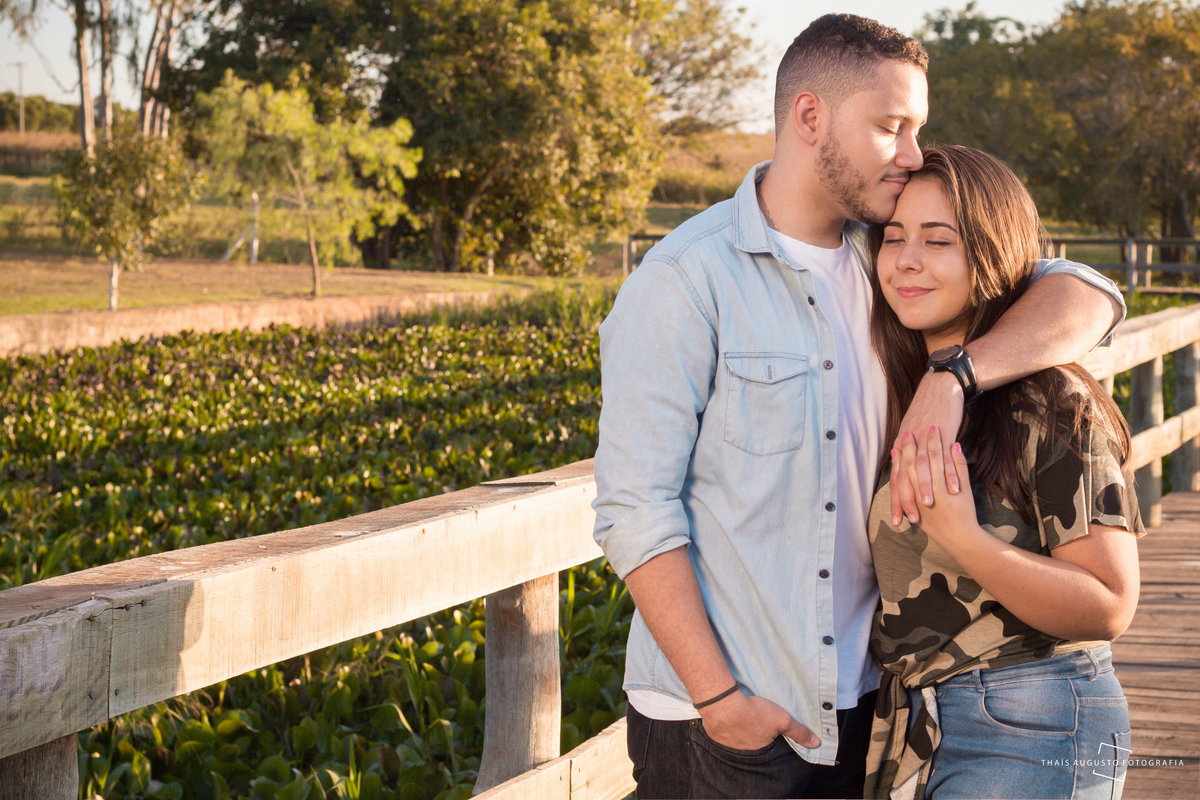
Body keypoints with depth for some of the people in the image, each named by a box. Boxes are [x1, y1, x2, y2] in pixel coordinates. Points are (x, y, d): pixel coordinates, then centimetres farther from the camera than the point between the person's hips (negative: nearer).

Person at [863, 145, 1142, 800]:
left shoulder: (1054, 408, -15)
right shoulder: (905, 392, 8)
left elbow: (1109, 609, -19)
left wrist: (963, 538, -27)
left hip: (1028, 736, -7)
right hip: (907, 721, 7)